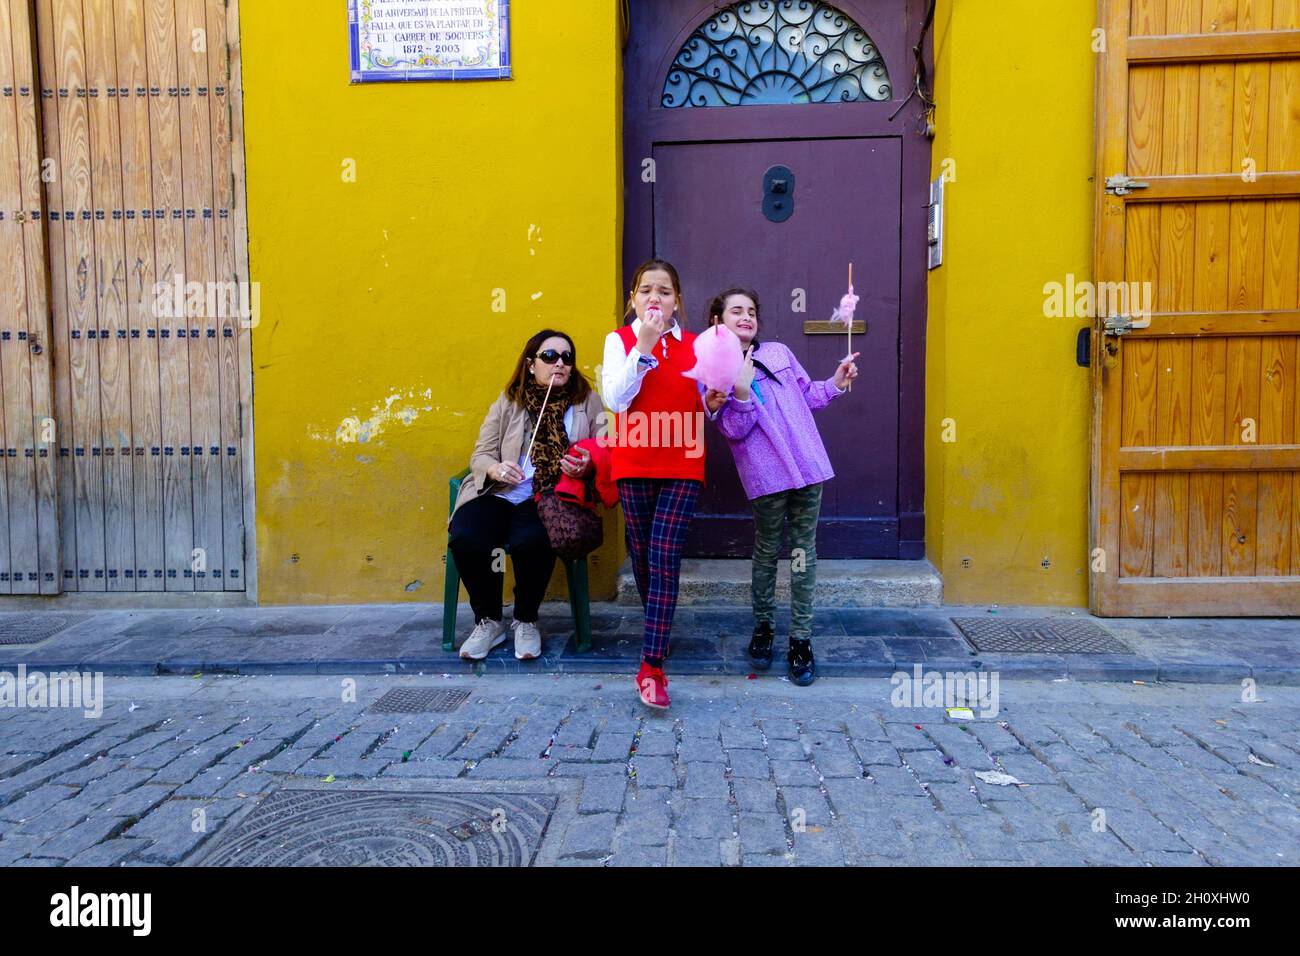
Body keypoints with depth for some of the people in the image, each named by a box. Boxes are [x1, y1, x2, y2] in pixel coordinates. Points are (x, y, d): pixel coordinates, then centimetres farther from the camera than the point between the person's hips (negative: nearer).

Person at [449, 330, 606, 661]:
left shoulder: (588, 401, 12)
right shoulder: (508, 402, 14)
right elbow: (480, 456, 10)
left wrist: (588, 464, -16)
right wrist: (496, 469, -14)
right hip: (499, 494, 2)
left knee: (531, 541, -35)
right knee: (465, 539, -28)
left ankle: (526, 621, -5)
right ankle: (488, 621, -2)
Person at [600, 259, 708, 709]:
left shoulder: (694, 345, 7)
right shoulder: (620, 340, 3)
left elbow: (704, 406, 16)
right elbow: (615, 398, -13)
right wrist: (644, 347, -18)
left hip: (683, 464, 0)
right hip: (635, 464, 0)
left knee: (665, 557, -9)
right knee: (642, 554, 9)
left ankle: (651, 667, -10)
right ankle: (657, 632, 35)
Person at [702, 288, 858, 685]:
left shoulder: (779, 353, 10)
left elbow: (807, 396, 21)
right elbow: (734, 432, -9)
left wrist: (835, 384, 6)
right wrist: (741, 395, -23)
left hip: (808, 465, 4)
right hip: (766, 474, -3)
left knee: (803, 551, 5)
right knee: (767, 551, 6)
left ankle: (801, 637, 13)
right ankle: (762, 626, 27)